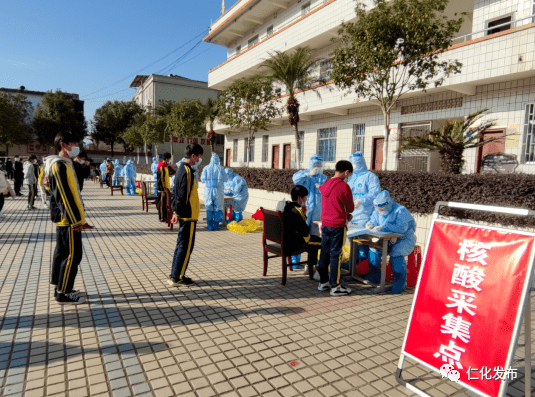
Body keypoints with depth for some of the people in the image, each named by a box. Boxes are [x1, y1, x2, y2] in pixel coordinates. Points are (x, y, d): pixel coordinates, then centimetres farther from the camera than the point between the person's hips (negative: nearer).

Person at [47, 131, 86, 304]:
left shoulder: (65, 164, 16)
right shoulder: (61, 165, -16)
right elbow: (65, 195, -21)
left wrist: (77, 217, 19)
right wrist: (75, 220, -19)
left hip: (64, 219, 11)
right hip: (68, 219, -11)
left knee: (62, 253, 17)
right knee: (73, 255, -5)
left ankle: (60, 288, 28)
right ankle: (63, 293, 5)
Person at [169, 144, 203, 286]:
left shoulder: (181, 169, 14)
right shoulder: (187, 171, -17)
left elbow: (176, 192, 18)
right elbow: (183, 195, -21)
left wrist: (175, 211, 19)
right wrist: (178, 212, -16)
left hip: (183, 215, 10)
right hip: (189, 215, -10)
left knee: (182, 245, 16)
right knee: (186, 246, -1)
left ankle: (174, 275, 24)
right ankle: (177, 277, 7)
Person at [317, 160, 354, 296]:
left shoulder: (325, 184, 6)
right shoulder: (344, 186, -15)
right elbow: (351, 208, -4)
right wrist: (347, 213, 17)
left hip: (325, 224, 7)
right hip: (337, 225, -7)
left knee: (324, 253, 13)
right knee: (335, 255, 1)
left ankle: (323, 282, 24)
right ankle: (335, 286, 9)